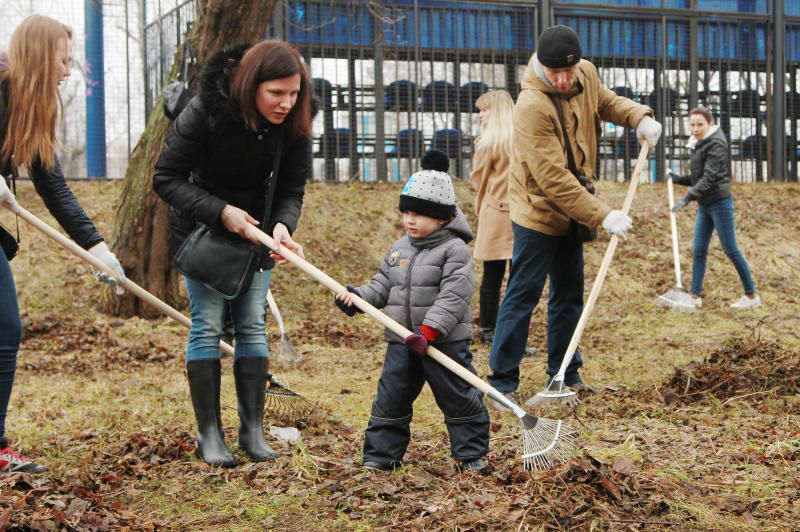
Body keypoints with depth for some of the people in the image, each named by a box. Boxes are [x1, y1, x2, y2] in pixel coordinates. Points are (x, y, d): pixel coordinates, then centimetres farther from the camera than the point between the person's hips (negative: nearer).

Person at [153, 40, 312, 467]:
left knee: (252, 325, 1)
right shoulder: (203, 112, -27)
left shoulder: (293, 126, -17)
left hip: (254, 230, 3)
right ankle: (209, 434, 1)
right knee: (207, 325, -6)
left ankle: (253, 429, 7)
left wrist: (282, 225, -31)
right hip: (200, 228, -3)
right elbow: (166, 179, -21)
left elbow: (291, 189, -9)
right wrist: (220, 212, -32)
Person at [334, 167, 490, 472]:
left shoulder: (454, 250, -10)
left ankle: (471, 453, 17)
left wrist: (429, 331, -27)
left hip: (445, 341, -5)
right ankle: (381, 453, 18)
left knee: (459, 398, 4)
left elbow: (453, 296, -19)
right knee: (390, 398, 8)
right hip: (402, 340, 6)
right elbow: (382, 287, 15)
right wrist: (356, 297, -5)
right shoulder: (398, 250, 12)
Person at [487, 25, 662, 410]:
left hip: (571, 210, 8)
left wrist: (639, 117, -2)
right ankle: (502, 382, 1)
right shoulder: (532, 106, -28)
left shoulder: (587, 75, -5)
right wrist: (602, 215, -30)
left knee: (569, 293, 14)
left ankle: (564, 375, 25)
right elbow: (552, 178, -30)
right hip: (538, 211, -8)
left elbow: (606, 101, 19)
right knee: (523, 295, -5)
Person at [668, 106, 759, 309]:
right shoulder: (699, 145, 13)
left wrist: (688, 197, -32)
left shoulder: (716, 144, -14)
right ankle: (695, 296, 10)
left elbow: (710, 176, -24)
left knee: (730, 250, -3)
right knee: (698, 251, 6)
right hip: (704, 205, 8)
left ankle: (751, 295, 6)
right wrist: (678, 179, 6)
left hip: (719, 203, -8)